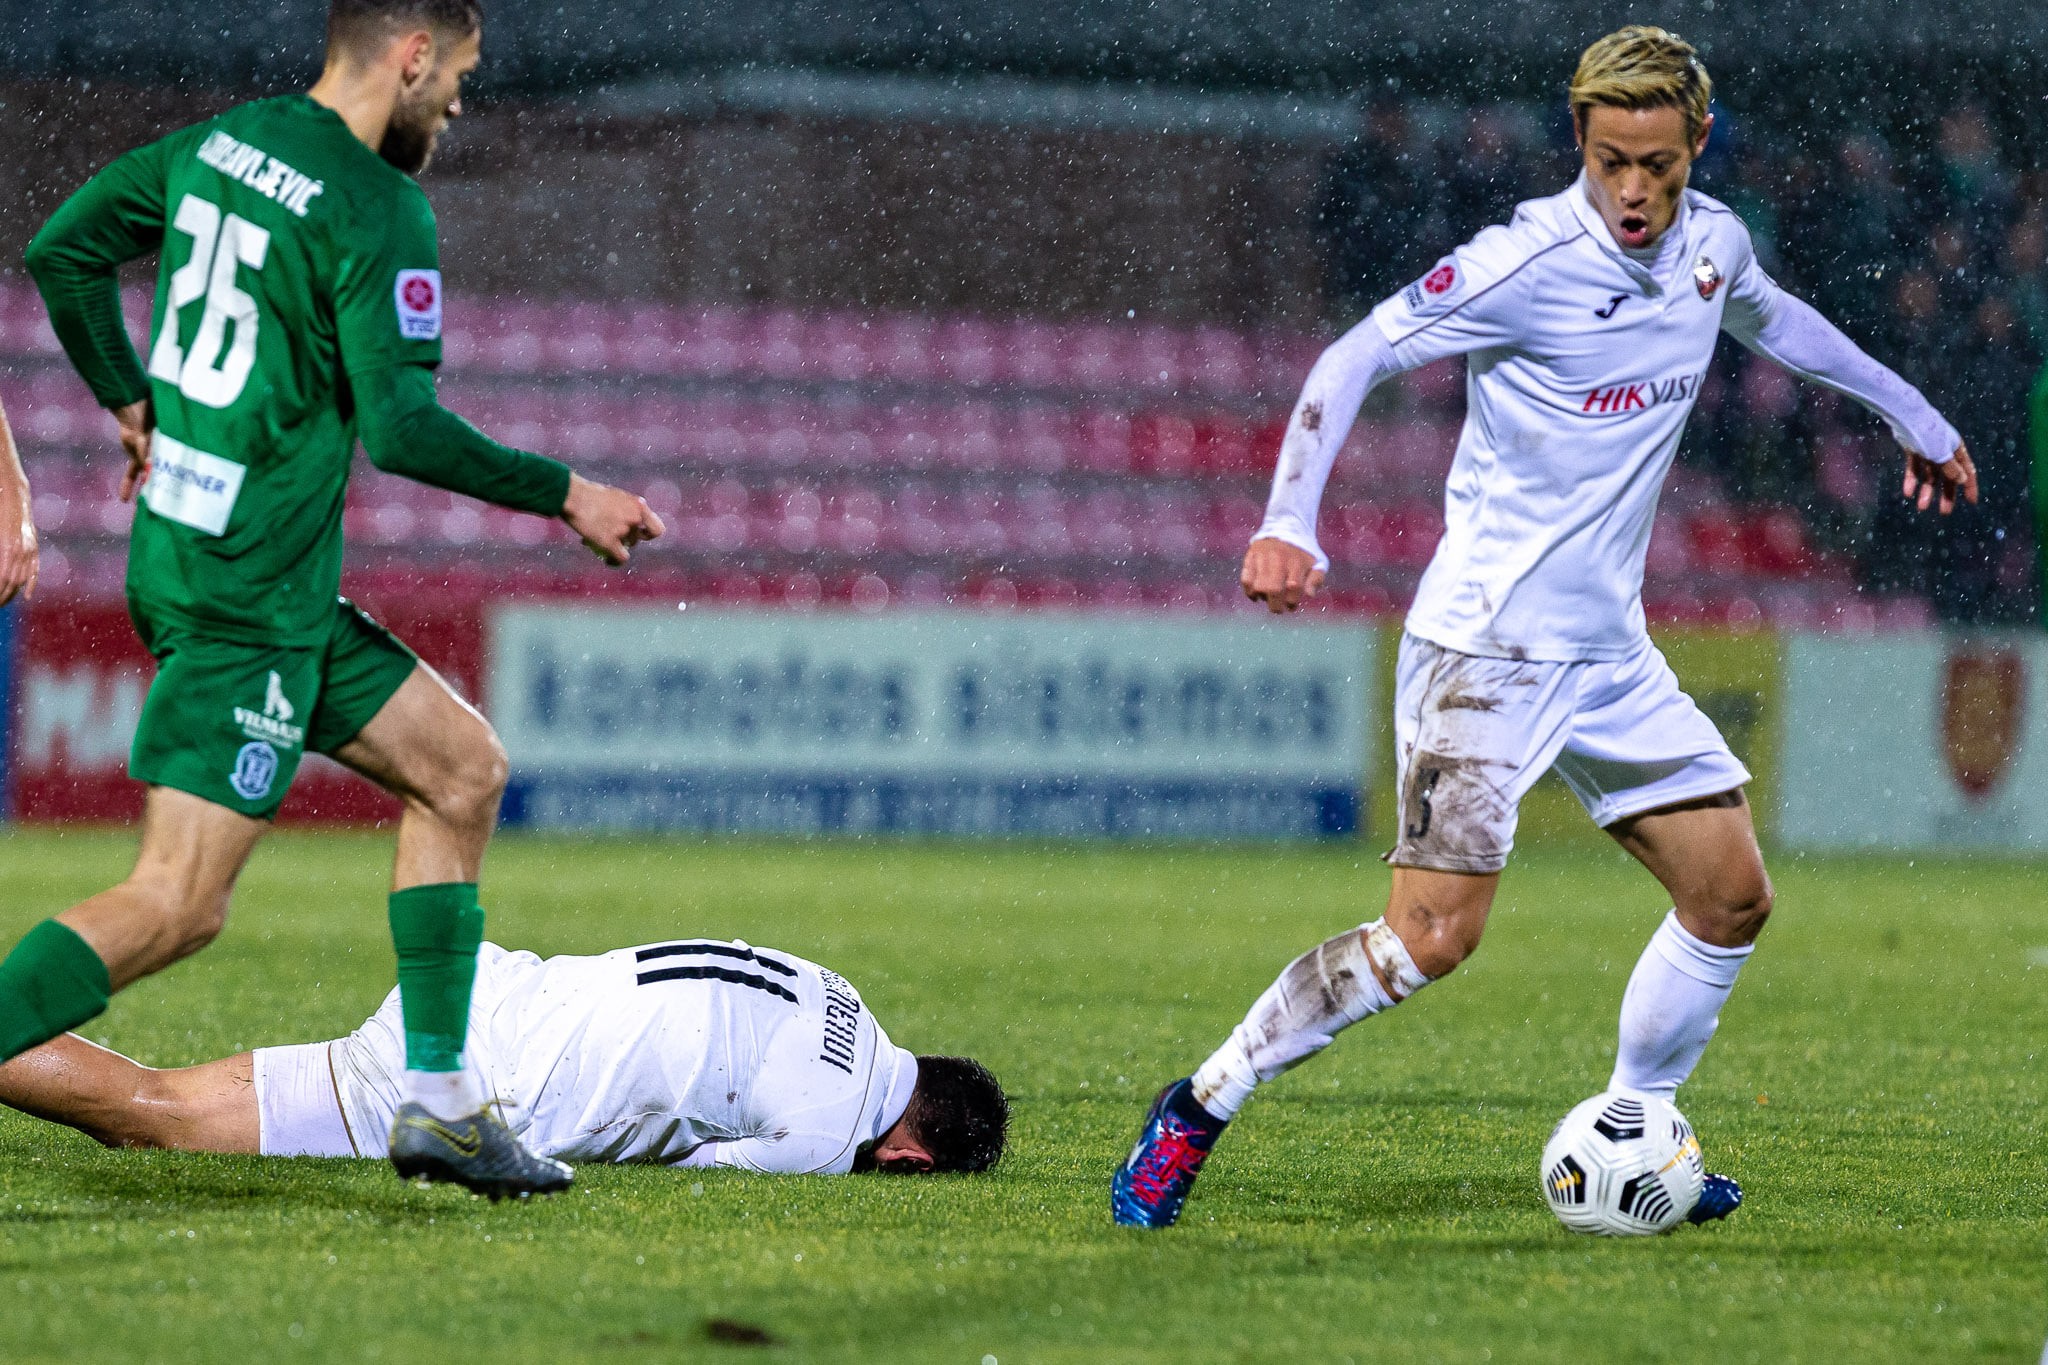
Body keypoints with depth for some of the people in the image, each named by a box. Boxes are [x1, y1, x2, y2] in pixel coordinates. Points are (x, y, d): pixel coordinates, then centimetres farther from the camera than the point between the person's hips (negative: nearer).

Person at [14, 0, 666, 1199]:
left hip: (180, 553, 10)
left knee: (462, 766, 15)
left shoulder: (213, 144, 9)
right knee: (178, 906, -12)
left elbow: (61, 253, 16)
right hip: (247, 599, -10)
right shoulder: (379, 213, -17)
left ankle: (439, 1100, 14)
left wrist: (134, 402, 26)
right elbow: (403, 429, -21)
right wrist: (568, 498, -11)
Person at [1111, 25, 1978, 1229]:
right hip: (1485, 645, -8)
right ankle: (1199, 1110, -4)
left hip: (1608, 652, 8)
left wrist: (1910, 415, 38)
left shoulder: (1712, 243, 5)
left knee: (1734, 897, 7)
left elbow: (1771, 315, 29)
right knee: (1435, 935, -17)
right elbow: (1355, 360, -15)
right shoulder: (1531, 261, -17)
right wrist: (1289, 525, -28)